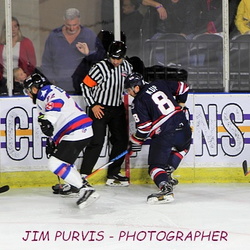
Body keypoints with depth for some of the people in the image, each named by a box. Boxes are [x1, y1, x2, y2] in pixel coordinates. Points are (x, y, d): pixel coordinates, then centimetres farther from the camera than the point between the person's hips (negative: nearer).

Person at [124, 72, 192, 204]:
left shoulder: (138, 102, -3)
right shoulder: (159, 84, 12)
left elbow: (144, 127, -6)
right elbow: (183, 87, 21)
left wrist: (135, 142, 8)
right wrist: (179, 106, 34)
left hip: (163, 135, -6)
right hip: (183, 127, 6)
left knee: (156, 165, 0)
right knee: (182, 147, 37)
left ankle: (166, 188, -25)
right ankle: (167, 173, 28)